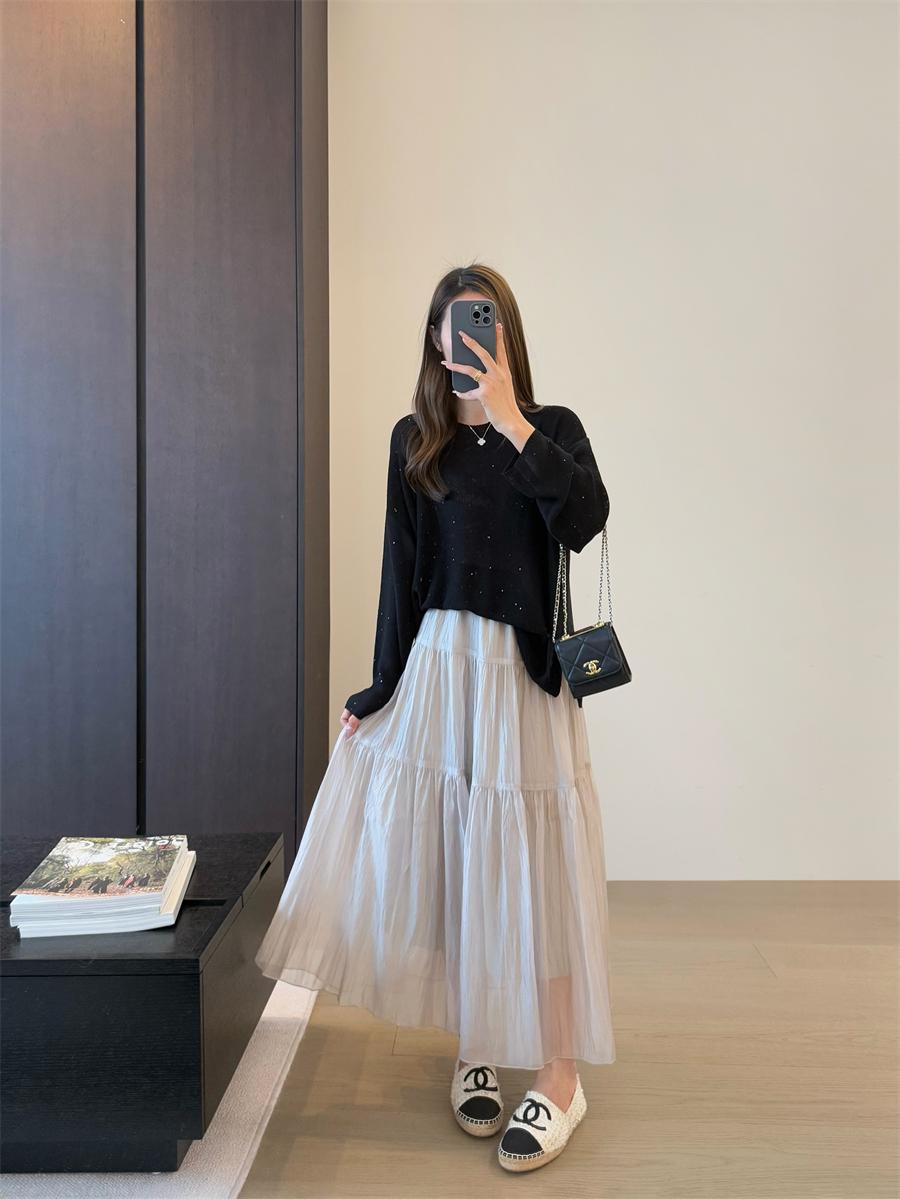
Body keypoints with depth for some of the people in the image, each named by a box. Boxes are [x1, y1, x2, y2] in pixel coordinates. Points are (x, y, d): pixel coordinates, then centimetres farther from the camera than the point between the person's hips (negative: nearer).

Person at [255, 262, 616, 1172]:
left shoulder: (552, 429, 3)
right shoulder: (416, 440, 7)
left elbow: (585, 521, -17)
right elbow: (402, 574, 7)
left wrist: (509, 418, -19)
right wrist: (379, 691, 7)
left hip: (522, 673, -2)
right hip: (435, 665, 2)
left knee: (528, 867, 0)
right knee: (446, 861, 8)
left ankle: (559, 1077, 15)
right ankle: (472, 1046, 29)